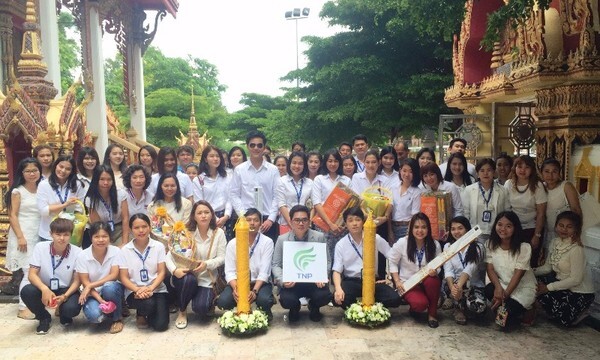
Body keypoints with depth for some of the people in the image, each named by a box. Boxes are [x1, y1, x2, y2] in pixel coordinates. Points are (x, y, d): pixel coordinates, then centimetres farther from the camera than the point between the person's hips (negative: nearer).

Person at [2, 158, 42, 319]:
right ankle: (23, 308, -1)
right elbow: (12, 216, -7)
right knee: (29, 272, -9)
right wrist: (20, 237, -16)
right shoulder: (17, 191, -3)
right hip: (23, 235, -5)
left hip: (39, 235, 5)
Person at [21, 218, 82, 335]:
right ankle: (44, 317, 1)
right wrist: (44, 289, -34)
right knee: (27, 291, -30)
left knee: (72, 308, -32)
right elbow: (32, 275, -15)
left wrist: (64, 296, -28)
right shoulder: (40, 247, -12)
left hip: (67, 290, -2)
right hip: (45, 289, 2)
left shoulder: (77, 252, -15)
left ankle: (64, 315, 10)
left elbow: (77, 280, -10)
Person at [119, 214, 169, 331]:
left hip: (156, 289, 1)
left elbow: (162, 272, -2)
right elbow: (123, 277, -1)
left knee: (161, 325, -18)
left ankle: (147, 314, 18)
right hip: (134, 291, -1)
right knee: (148, 303, -35)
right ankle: (141, 315, 3)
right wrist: (137, 289, -20)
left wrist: (150, 288, -20)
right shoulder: (125, 250, 1)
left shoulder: (159, 246, 2)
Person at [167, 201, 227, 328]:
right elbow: (170, 255, -9)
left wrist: (207, 264, -24)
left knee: (200, 307, -25)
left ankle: (209, 300, 15)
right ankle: (182, 312, -6)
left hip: (206, 280, -1)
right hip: (186, 276, 1)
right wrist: (174, 270, -29)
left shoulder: (218, 233, -4)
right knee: (189, 279, -36)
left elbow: (222, 258, -5)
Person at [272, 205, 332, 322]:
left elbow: (327, 261, 3)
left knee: (324, 296, -27)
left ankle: (314, 307, 15)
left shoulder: (319, 237, 0)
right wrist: (283, 280, -15)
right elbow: (275, 265, 3)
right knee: (286, 300, -28)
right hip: (291, 283, 0)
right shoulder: (282, 239, 0)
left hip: (314, 281, 0)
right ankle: (295, 309, 16)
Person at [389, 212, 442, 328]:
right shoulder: (402, 243, -9)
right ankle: (414, 309, 10)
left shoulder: (435, 245, -5)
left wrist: (435, 271, -21)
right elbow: (392, 262, -1)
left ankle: (432, 313, -10)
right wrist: (397, 281, -9)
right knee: (420, 304, -31)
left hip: (427, 281, 2)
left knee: (433, 281, -35)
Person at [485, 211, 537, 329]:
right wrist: (498, 287, -25)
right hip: (502, 283, 4)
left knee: (505, 320, -24)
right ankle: (506, 308, -2)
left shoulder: (524, 247, -17)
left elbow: (517, 275, -18)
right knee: (488, 290, -32)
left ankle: (522, 311, 9)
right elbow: (490, 269, -7)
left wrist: (504, 296, -22)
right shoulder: (491, 244, -4)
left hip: (523, 288, -4)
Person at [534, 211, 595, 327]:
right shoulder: (555, 242, -1)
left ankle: (578, 313, 3)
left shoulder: (576, 249, -24)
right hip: (562, 283, 8)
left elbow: (576, 280, -24)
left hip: (580, 293, -8)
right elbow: (548, 267, 6)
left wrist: (548, 287, -21)